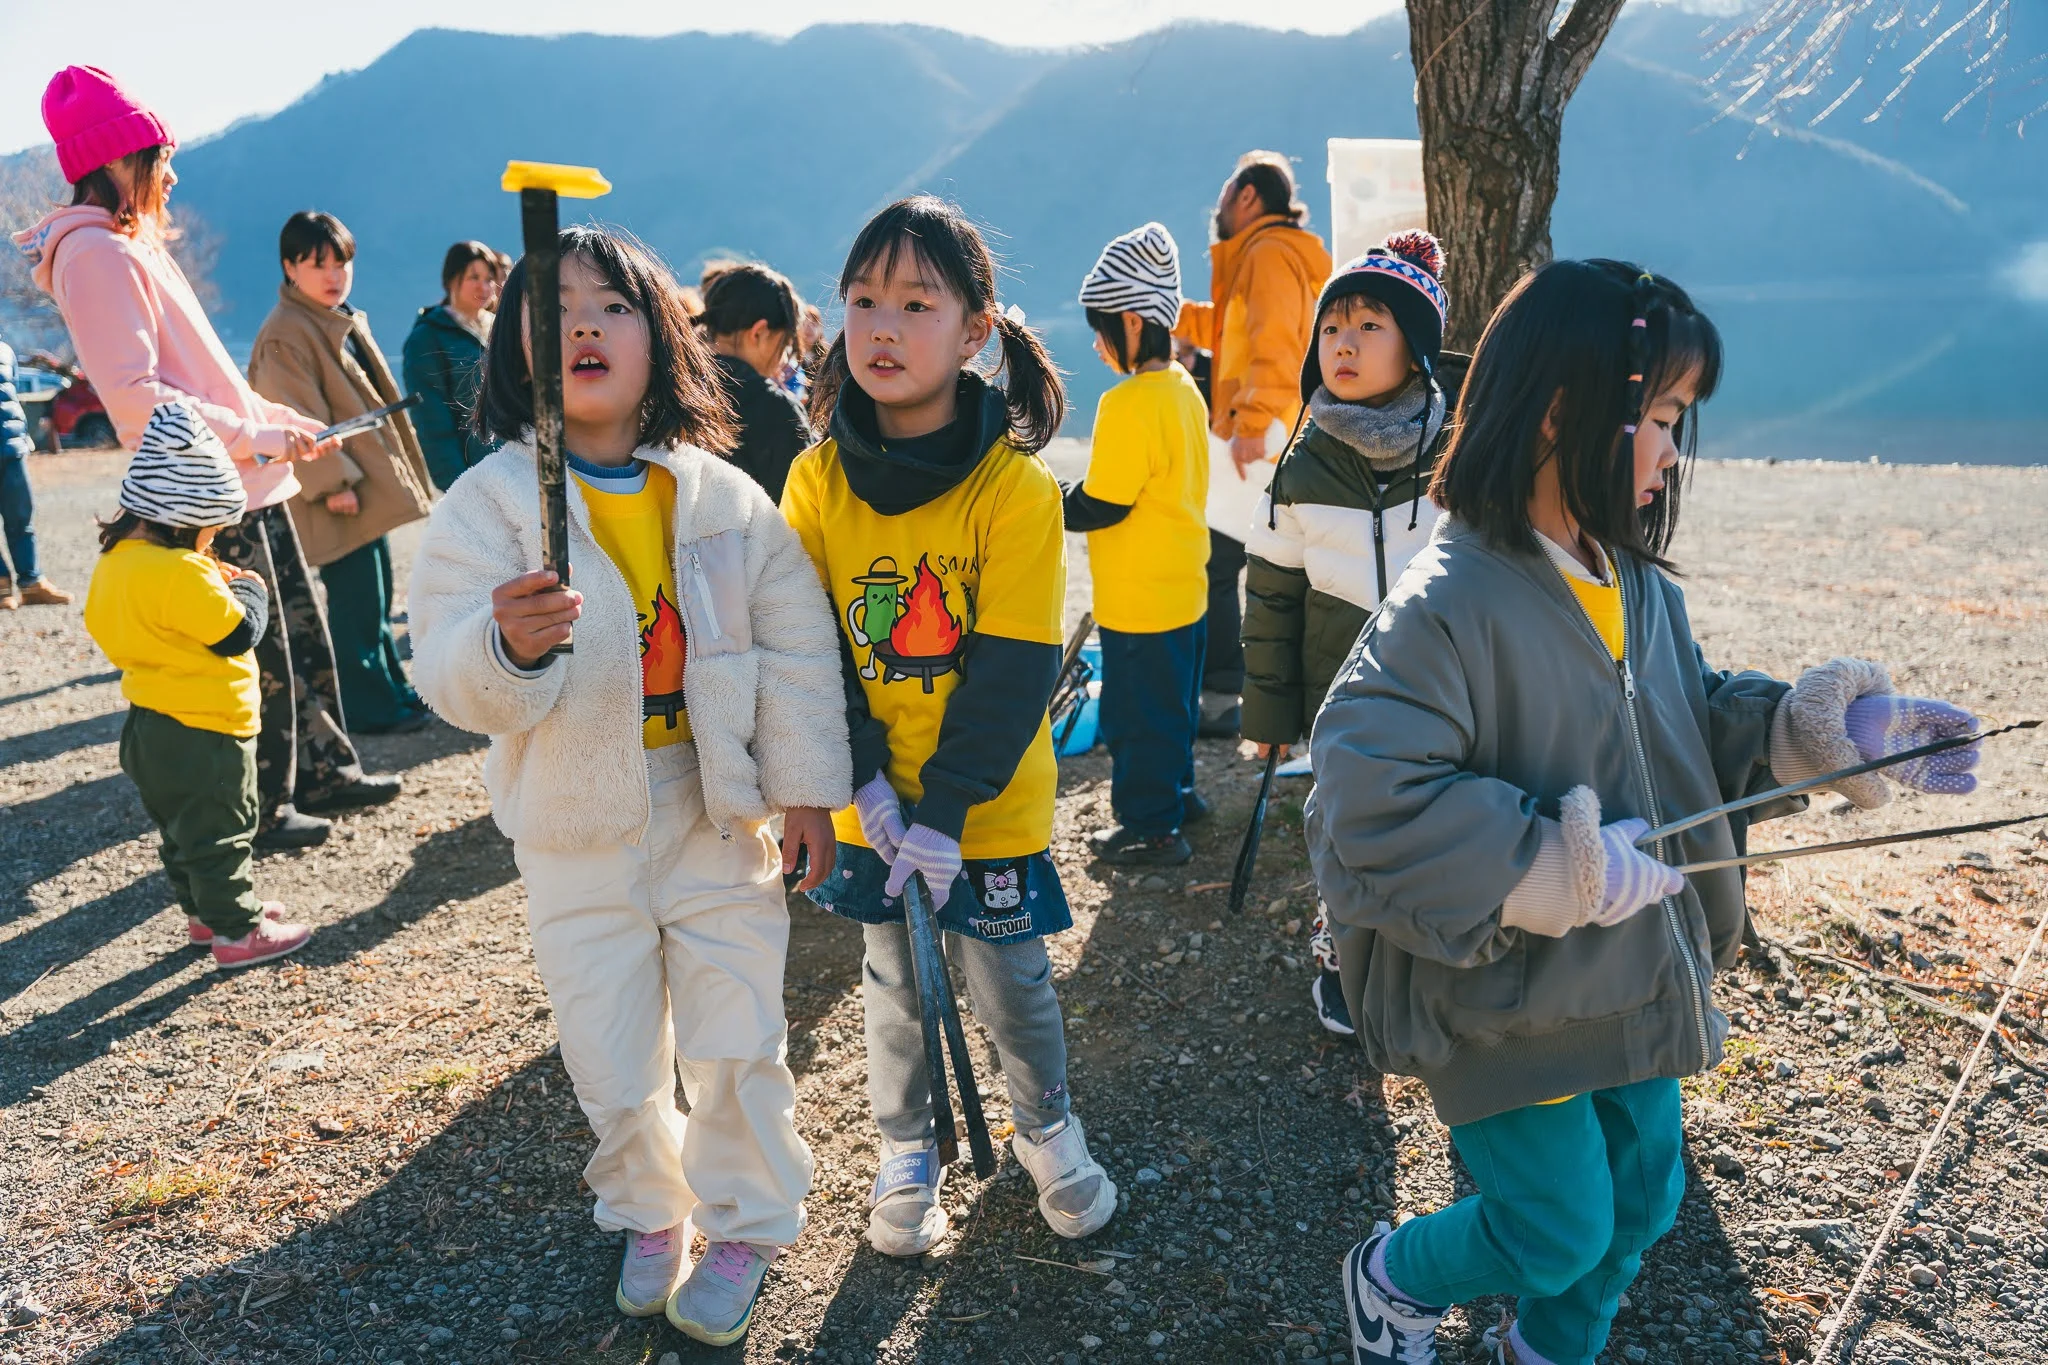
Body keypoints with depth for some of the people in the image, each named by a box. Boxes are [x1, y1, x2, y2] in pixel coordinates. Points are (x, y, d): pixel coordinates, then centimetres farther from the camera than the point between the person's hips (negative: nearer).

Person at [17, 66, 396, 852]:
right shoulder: (95, 252, -13)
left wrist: (290, 424, 16)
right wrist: (261, 435, -21)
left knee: (301, 634, 16)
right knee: (259, 661, -1)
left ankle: (325, 773, 29)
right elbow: (134, 394, -22)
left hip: (249, 485, 10)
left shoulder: (135, 246, 18)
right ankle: (261, 811, 13)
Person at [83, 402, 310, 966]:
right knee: (220, 835, 3)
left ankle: (203, 913, 35)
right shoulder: (180, 574, -26)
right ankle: (236, 931, 12)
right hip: (203, 735, -9)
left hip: (151, 731, 9)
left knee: (180, 831, 21)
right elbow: (238, 634, -23)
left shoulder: (115, 562, 4)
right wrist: (249, 590, -2)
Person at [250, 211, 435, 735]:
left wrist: (395, 468, 20)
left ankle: (392, 690, 25)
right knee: (355, 602, -6)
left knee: (374, 596, 16)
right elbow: (299, 418, -18)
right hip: (338, 495, -9)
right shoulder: (285, 336, -12)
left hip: (370, 484, 10)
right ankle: (369, 706, 1)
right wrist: (331, 482, -22)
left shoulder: (348, 324, 17)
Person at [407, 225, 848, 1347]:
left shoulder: (727, 499, -5)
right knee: (612, 1062, 12)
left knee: (736, 1043, 10)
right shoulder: (488, 502, -10)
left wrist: (806, 790, -1)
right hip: (579, 833, 0)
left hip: (719, 818, 1)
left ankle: (744, 1223, 34)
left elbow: (796, 653, 0)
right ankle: (649, 1211, 40)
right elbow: (449, 676, -18)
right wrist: (508, 647, -39)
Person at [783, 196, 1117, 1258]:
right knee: (893, 988, 18)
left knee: (1011, 986, 13)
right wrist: (865, 778, -14)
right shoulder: (818, 479, -6)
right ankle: (906, 1155, 40)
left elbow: (1012, 670, -17)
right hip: (871, 804, 3)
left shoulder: (1016, 486, -16)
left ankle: (1046, 1131, 41)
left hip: (990, 808, -2)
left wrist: (945, 811, -20)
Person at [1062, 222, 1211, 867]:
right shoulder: (1185, 388, 5)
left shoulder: (1129, 403, -23)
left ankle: (1151, 826, 15)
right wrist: (1072, 496, 12)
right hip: (1183, 584, 9)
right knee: (1172, 698, 23)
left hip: (1139, 596, -9)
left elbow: (1101, 505, -23)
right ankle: (1177, 793, 39)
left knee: (1137, 711, 4)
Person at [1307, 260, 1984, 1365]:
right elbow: (1365, 785, -32)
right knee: (1557, 1230, 6)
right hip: (1506, 995, -8)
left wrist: (1814, 731, -2)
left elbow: (1695, 724, 14)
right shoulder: (1451, 602, -26)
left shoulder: (1639, 584, 1)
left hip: (1637, 975, 8)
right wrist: (1548, 865, -29)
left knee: (1642, 1197, 22)